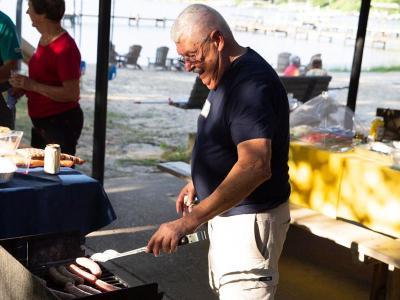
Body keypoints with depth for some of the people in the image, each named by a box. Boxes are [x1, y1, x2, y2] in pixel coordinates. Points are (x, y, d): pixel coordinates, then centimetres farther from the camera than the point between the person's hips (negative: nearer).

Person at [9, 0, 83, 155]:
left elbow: (72, 94, -24)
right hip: (41, 121, 10)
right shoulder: (45, 39, 7)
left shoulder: (64, 48, -22)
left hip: (61, 123, -10)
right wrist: (25, 86, 4)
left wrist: (33, 85, -24)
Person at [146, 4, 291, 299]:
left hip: (250, 219, -10)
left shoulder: (251, 83, -25)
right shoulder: (228, 75, 7)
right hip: (226, 211, 10)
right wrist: (197, 182, 15)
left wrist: (189, 222, -38)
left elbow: (255, 166, -36)